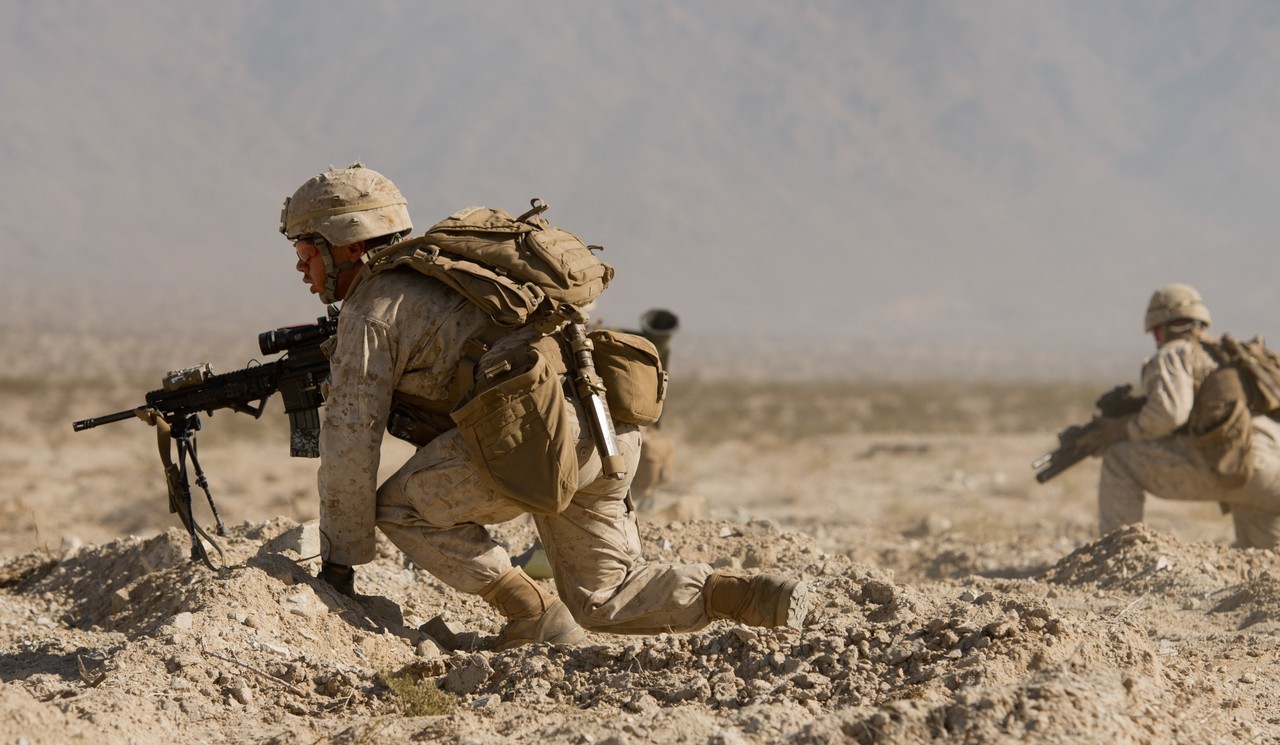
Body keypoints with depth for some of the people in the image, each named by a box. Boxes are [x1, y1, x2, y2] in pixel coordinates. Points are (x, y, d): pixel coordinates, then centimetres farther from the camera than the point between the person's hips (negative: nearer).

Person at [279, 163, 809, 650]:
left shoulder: (371, 310, 5)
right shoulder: (432, 279, 32)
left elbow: (351, 443, 3)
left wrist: (337, 566, 10)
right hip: (611, 426, 9)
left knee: (400, 509, 6)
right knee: (604, 600, 17)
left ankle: (537, 618, 3)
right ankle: (755, 596, -1)